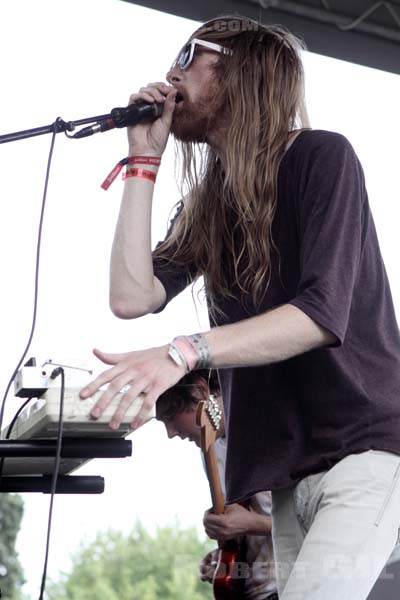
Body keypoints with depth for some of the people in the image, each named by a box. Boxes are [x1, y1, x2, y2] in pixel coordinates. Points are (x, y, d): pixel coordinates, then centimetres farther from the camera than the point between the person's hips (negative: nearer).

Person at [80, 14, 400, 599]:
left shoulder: (321, 156, -6)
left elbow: (323, 313, -18)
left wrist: (184, 352, -31)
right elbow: (132, 297, -3)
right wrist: (144, 159, 1)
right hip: (287, 471, 6)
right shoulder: (205, 206, 12)